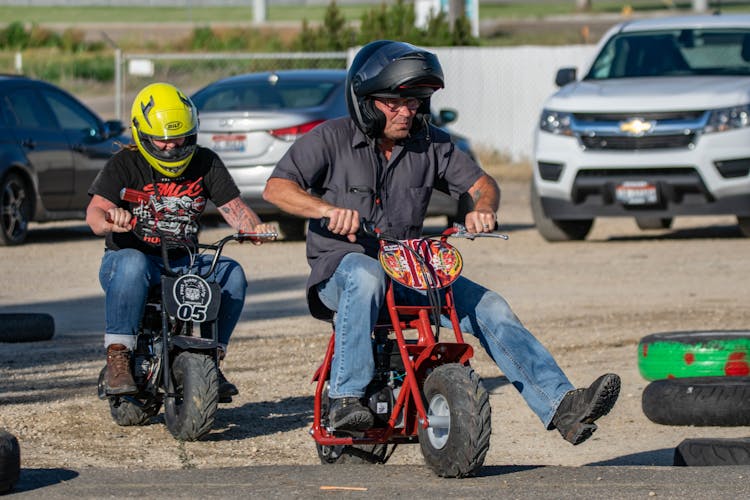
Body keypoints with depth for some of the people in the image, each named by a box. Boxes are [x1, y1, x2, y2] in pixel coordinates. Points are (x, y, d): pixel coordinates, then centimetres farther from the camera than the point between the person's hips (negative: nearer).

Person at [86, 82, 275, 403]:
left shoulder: (205, 163, 7)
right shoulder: (125, 164, -4)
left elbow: (233, 207, 2)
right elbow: (95, 212, -18)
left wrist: (253, 227, -22)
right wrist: (109, 219, -43)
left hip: (184, 264, 4)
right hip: (130, 255, -4)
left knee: (232, 274, -24)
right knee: (132, 265, -39)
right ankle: (117, 358, -35)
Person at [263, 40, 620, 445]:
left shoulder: (431, 144, 8)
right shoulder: (331, 139, -3)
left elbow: (482, 183, 10)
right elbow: (276, 188, -11)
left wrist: (482, 208, -15)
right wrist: (329, 209, -28)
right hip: (339, 270, -4)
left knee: (488, 307, -13)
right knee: (366, 274, -40)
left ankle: (562, 407, -19)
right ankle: (345, 398, -41)